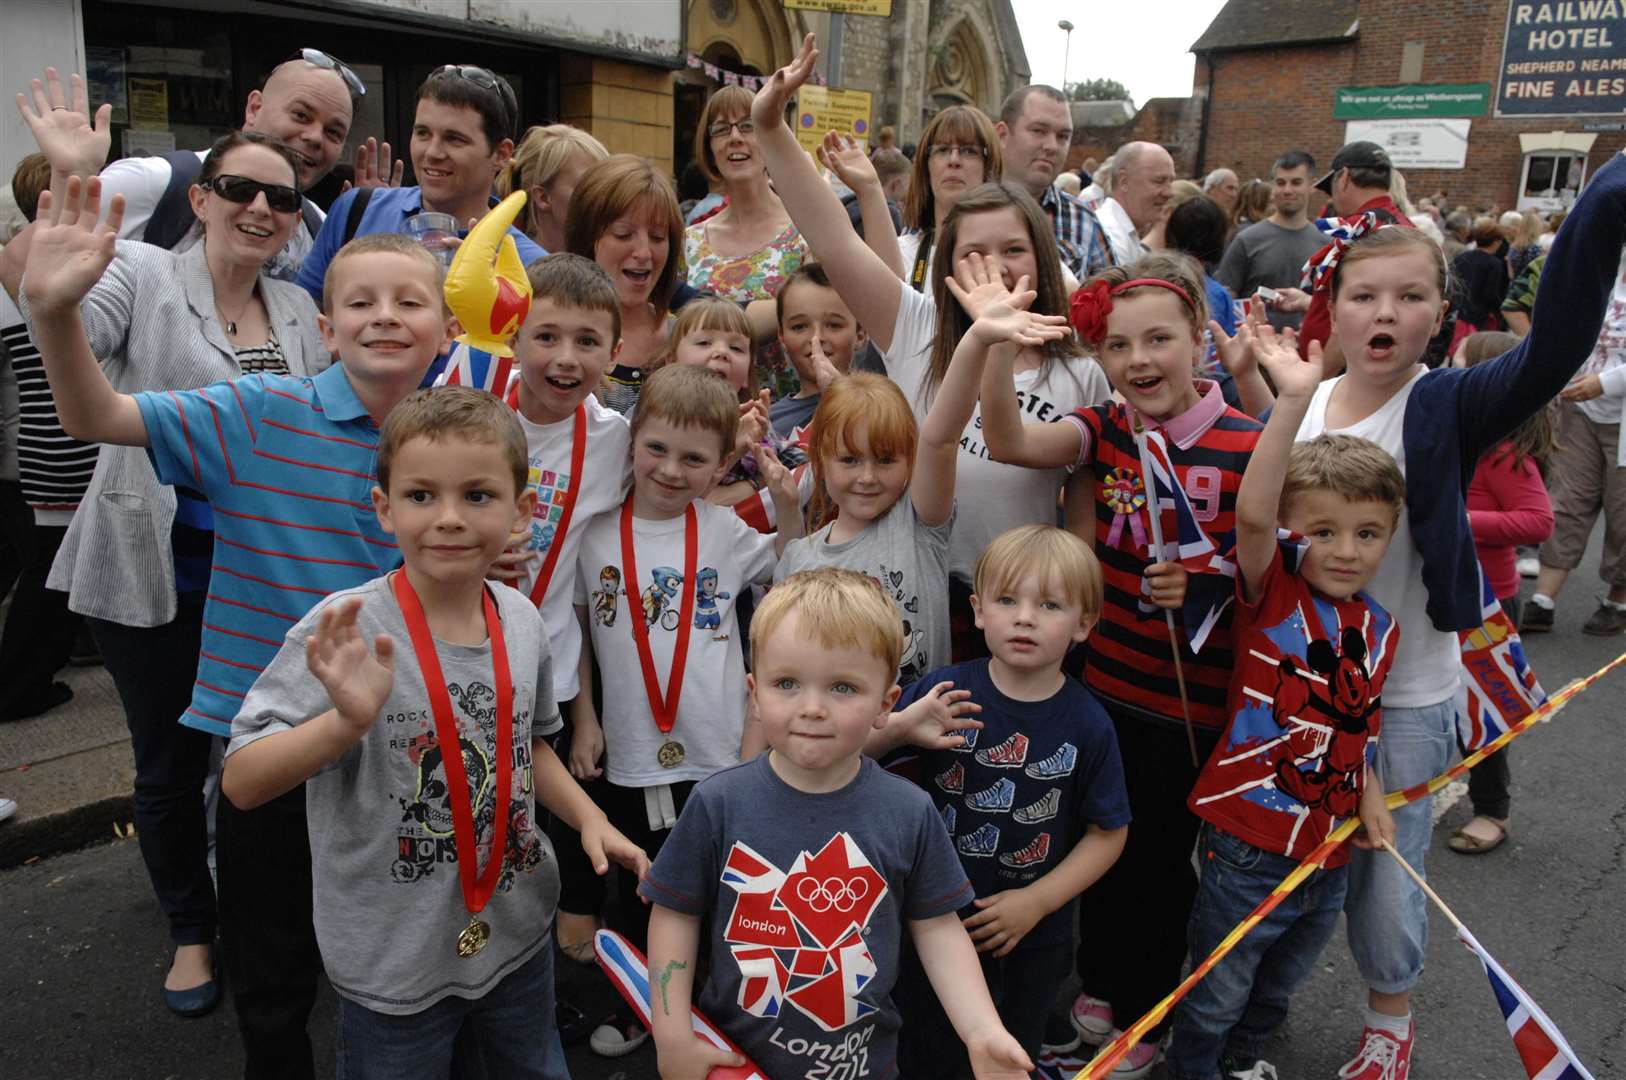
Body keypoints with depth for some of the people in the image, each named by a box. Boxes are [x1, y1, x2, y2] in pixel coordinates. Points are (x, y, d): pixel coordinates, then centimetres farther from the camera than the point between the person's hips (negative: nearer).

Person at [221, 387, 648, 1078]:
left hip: (519, 937, 5)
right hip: (395, 964, -5)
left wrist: (589, 817, -1)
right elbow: (242, 783, -24)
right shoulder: (347, 632, -21)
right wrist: (349, 719, -40)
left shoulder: (521, 620, -5)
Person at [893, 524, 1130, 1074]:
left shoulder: (1088, 724, -13)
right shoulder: (941, 692, -15)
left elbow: (1108, 832, -6)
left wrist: (1036, 901, -13)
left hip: (1034, 941, 1)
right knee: (928, 1056, 19)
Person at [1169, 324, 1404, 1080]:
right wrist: (1294, 402, -44)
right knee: (1216, 996, 13)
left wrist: (1370, 799, -4)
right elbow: (1252, 513, -36)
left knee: (1278, 988, 28)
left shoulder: (1380, 629, 1)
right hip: (1249, 846, -6)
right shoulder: (1270, 596, -16)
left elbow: (1356, 728, 12)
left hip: (1330, 852, 6)